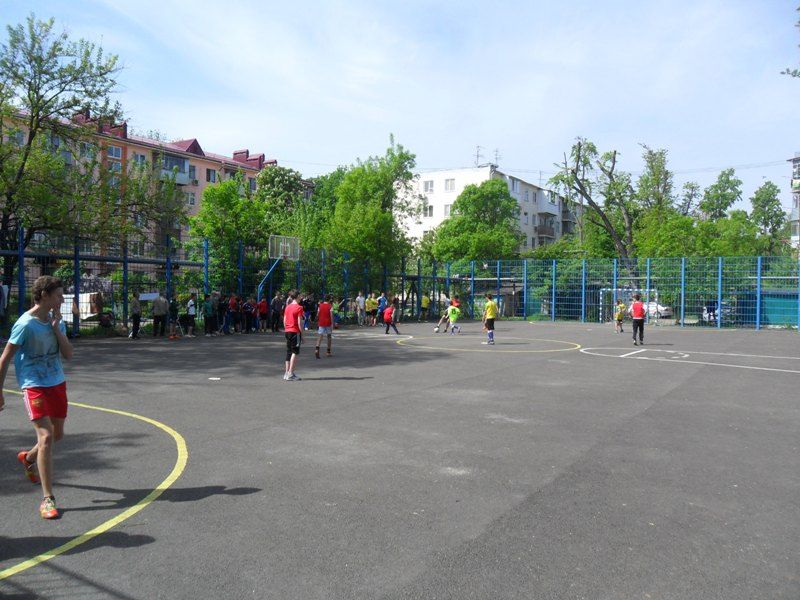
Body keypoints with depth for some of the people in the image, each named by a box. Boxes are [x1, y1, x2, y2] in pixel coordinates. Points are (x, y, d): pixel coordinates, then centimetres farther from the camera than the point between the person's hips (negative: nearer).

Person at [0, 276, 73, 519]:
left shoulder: (57, 321, 4)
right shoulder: (26, 324, -15)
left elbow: (68, 355, -2)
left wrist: (56, 327, -11)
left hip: (57, 383, 7)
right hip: (34, 386, -7)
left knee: (57, 434, 19)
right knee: (46, 437, -15)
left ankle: (28, 457, 51)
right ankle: (47, 499, -10)